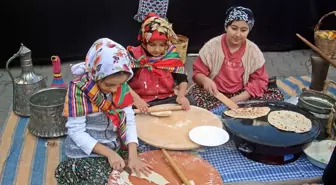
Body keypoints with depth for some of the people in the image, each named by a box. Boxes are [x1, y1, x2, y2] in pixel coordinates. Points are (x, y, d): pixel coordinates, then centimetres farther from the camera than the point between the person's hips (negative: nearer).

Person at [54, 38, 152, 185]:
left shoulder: (121, 86, -5)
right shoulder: (79, 89, -20)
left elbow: (129, 120, -5)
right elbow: (76, 131, -19)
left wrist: (133, 155, -17)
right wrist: (109, 153, -25)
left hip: (116, 146, 6)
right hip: (86, 152, -6)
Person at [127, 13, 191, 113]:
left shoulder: (171, 55, 2)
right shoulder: (134, 56, -6)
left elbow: (182, 79, 7)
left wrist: (181, 96, -12)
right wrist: (136, 98, -25)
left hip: (167, 99, 3)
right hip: (142, 101, -3)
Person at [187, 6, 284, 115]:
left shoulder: (253, 50, -4)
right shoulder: (212, 46, -6)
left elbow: (259, 80, -4)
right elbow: (197, 72, -3)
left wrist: (237, 99, -18)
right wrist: (205, 80, -28)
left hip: (241, 95, 2)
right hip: (215, 93, -2)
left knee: (277, 94, -19)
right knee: (193, 93, -30)